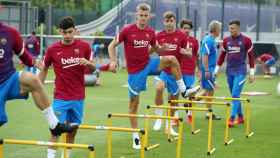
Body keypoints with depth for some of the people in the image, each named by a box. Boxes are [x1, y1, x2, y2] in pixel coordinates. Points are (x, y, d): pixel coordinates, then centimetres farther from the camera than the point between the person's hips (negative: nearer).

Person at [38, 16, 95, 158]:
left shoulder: (84, 46, -2)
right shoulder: (52, 49, -5)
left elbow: (93, 68, 7)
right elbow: (44, 69, 8)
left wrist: (88, 63, -16)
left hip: (78, 97, 2)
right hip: (60, 97, -2)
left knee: (72, 130, 9)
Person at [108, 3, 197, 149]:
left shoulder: (151, 32, -1)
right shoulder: (127, 30, -13)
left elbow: (156, 48, 14)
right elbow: (112, 46, -6)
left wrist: (163, 48, -9)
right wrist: (113, 61, -21)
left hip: (148, 64, 4)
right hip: (135, 71, -3)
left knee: (172, 59, -15)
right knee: (134, 102, 1)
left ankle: (183, 90, 0)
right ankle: (135, 136, 13)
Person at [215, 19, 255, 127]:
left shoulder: (246, 40, -4)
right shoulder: (226, 40, 6)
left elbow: (251, 57, 0)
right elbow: (222, 56, 14)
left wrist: (252, 73, -3)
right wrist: (216, 70, 11)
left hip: (240, 72, -5)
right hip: (229, 71, 5)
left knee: (235, 95, -13)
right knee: (235, 96, 11)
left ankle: (232, 118, -14)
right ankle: (240, 117, 23)